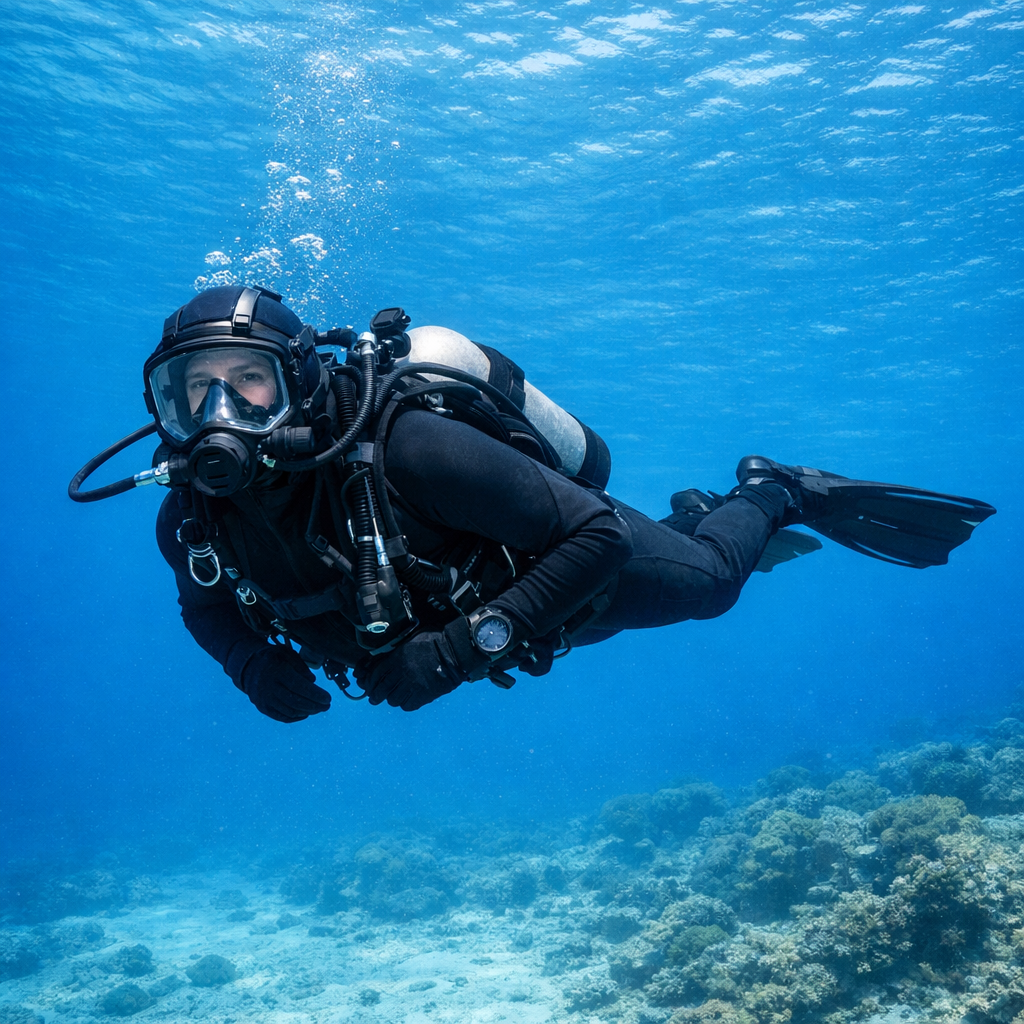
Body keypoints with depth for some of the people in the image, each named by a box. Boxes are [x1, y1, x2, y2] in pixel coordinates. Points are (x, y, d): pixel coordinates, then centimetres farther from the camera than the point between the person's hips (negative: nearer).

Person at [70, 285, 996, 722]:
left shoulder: (405, 449, -44)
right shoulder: (194, 519, -24)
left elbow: (595, 535, -41)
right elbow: (206, 597, 0)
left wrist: (464, 646, -45)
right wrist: (256, 665, -20)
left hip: (580, 562, -6)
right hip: (477, 591, 7)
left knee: (705, 580, 19)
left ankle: (775, 494, 43)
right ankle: (695, 514, 56)